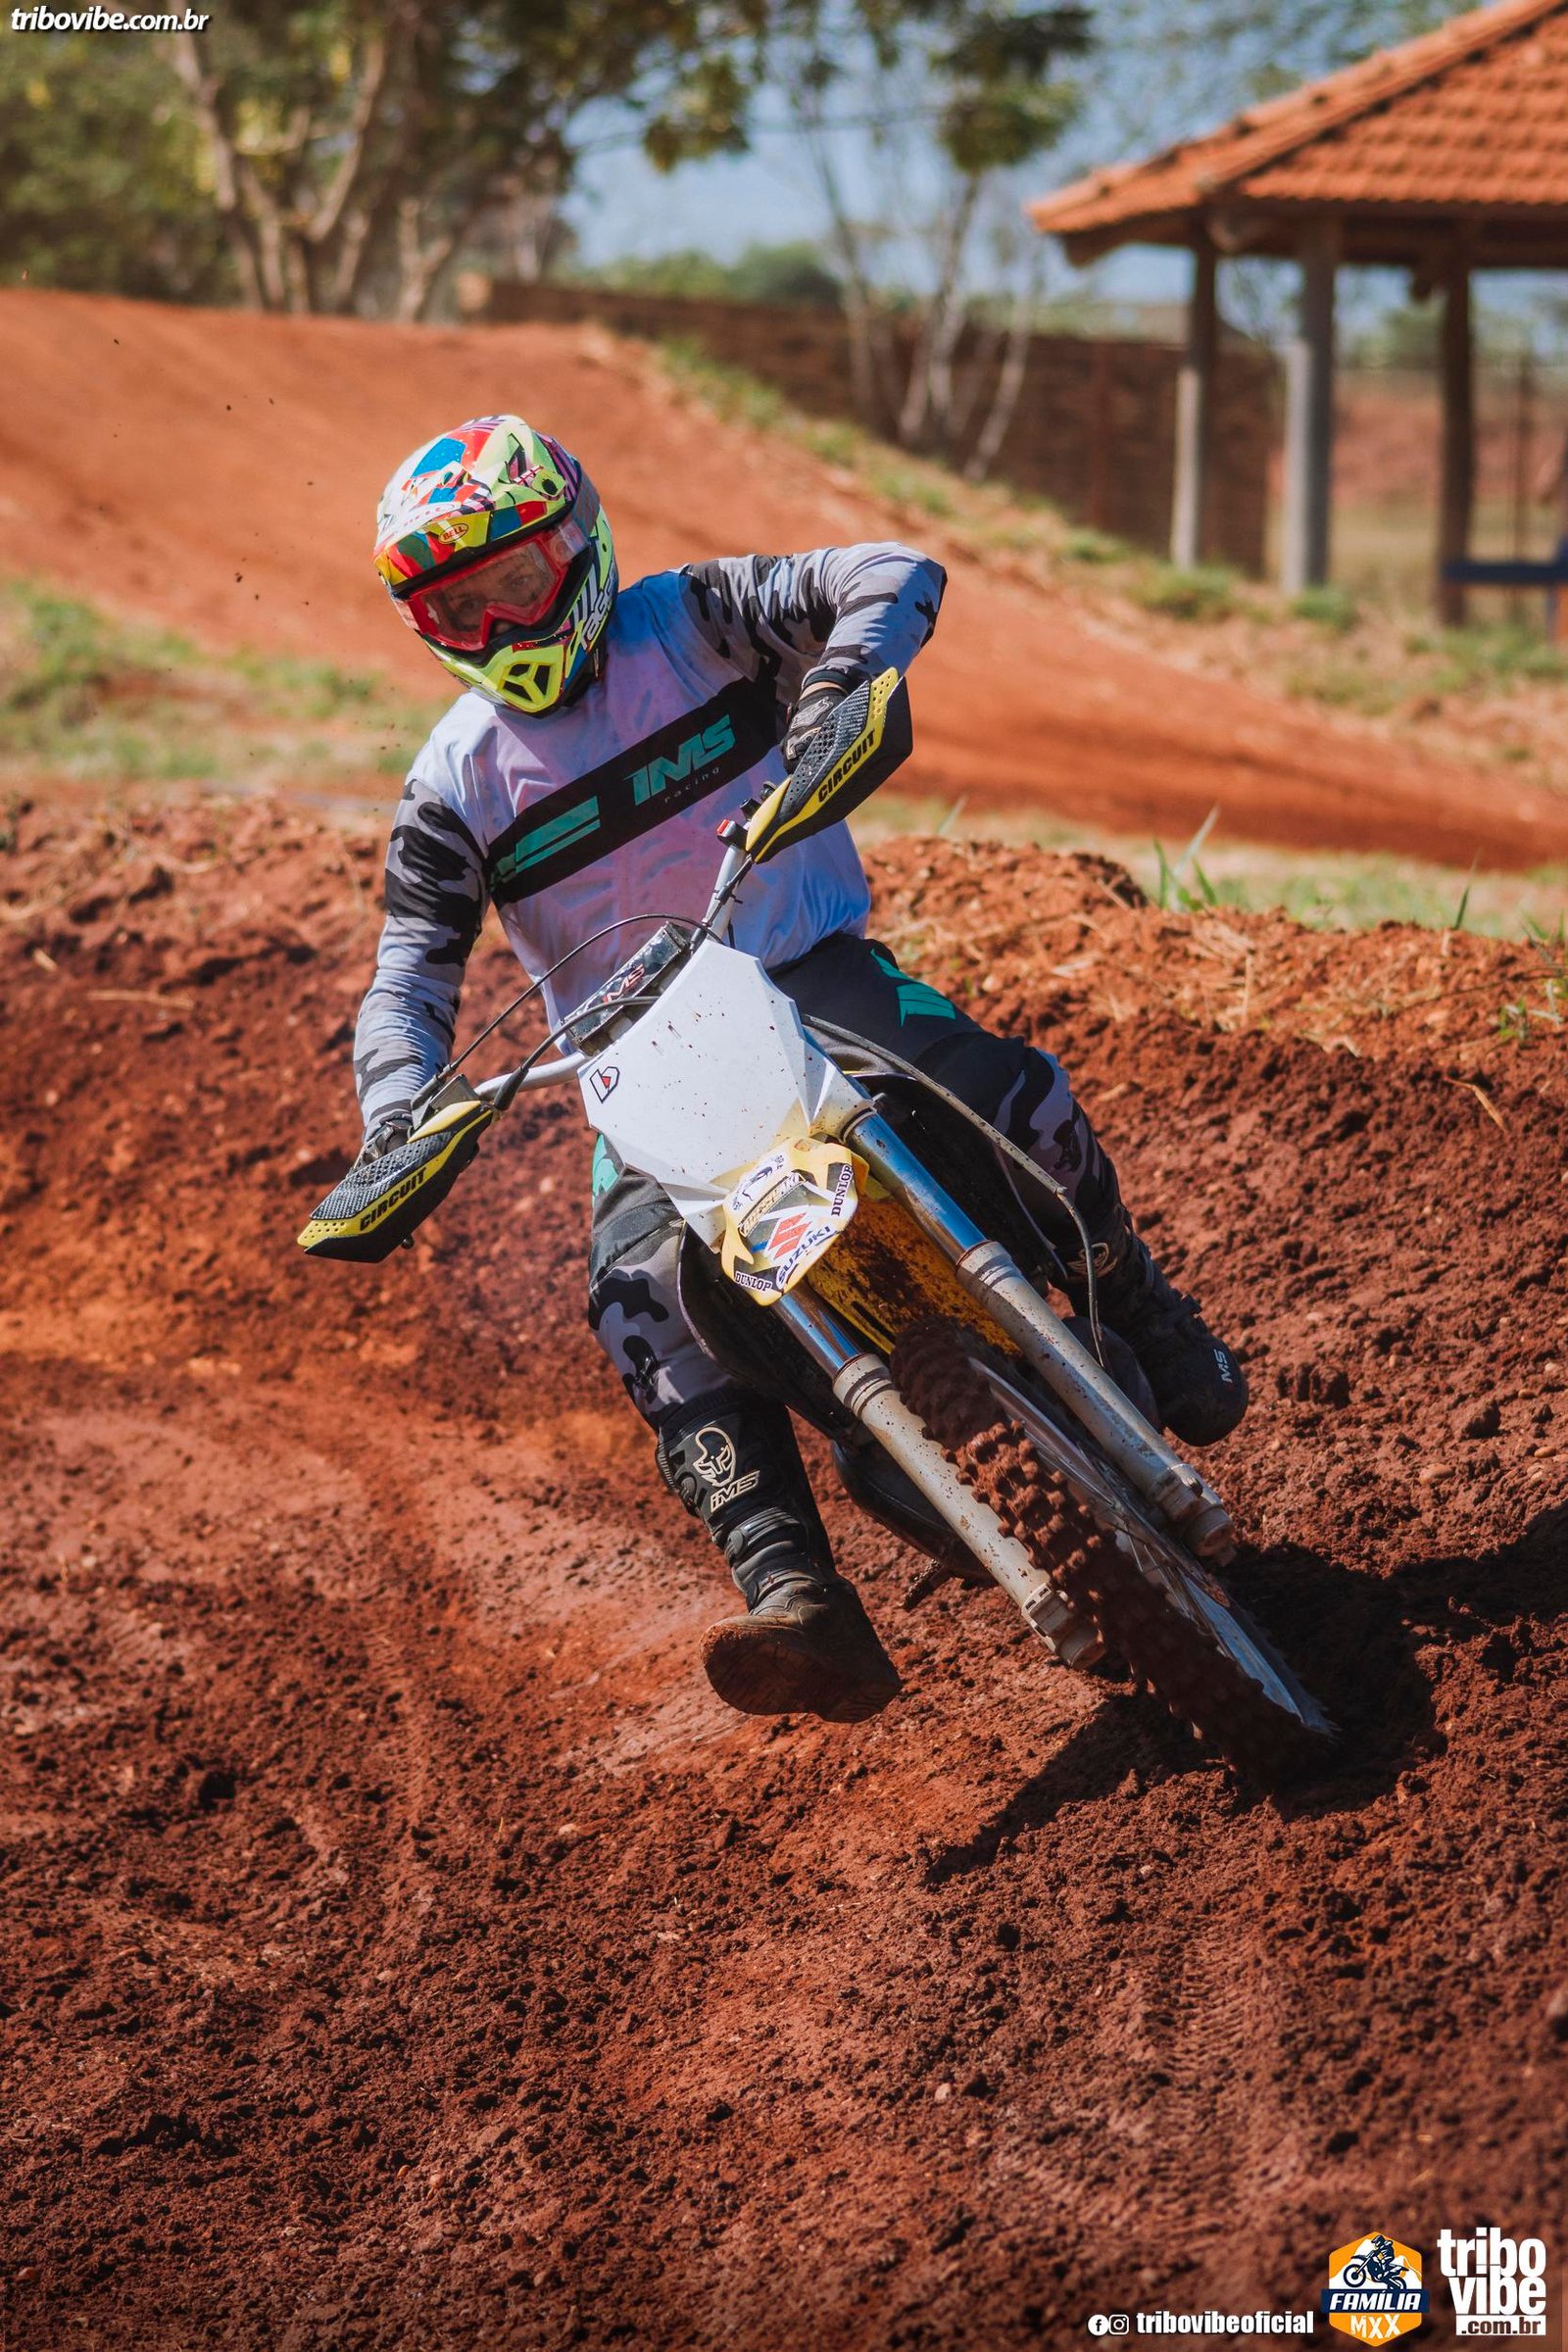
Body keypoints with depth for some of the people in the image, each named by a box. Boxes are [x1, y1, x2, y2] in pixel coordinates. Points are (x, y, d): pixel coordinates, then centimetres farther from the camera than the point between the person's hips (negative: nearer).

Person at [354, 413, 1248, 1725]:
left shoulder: (688, 622, -1)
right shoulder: (454, 787, 4)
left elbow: (896, 577, -11)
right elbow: (410, 973, 0)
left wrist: (839, 681, -33)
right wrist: (399, 1104, -22)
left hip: (812, 970, -1)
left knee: (1013, 1097, -27)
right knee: (644, 1295, -27)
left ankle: (1144, 1318, 4)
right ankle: (796, 1600, -38)